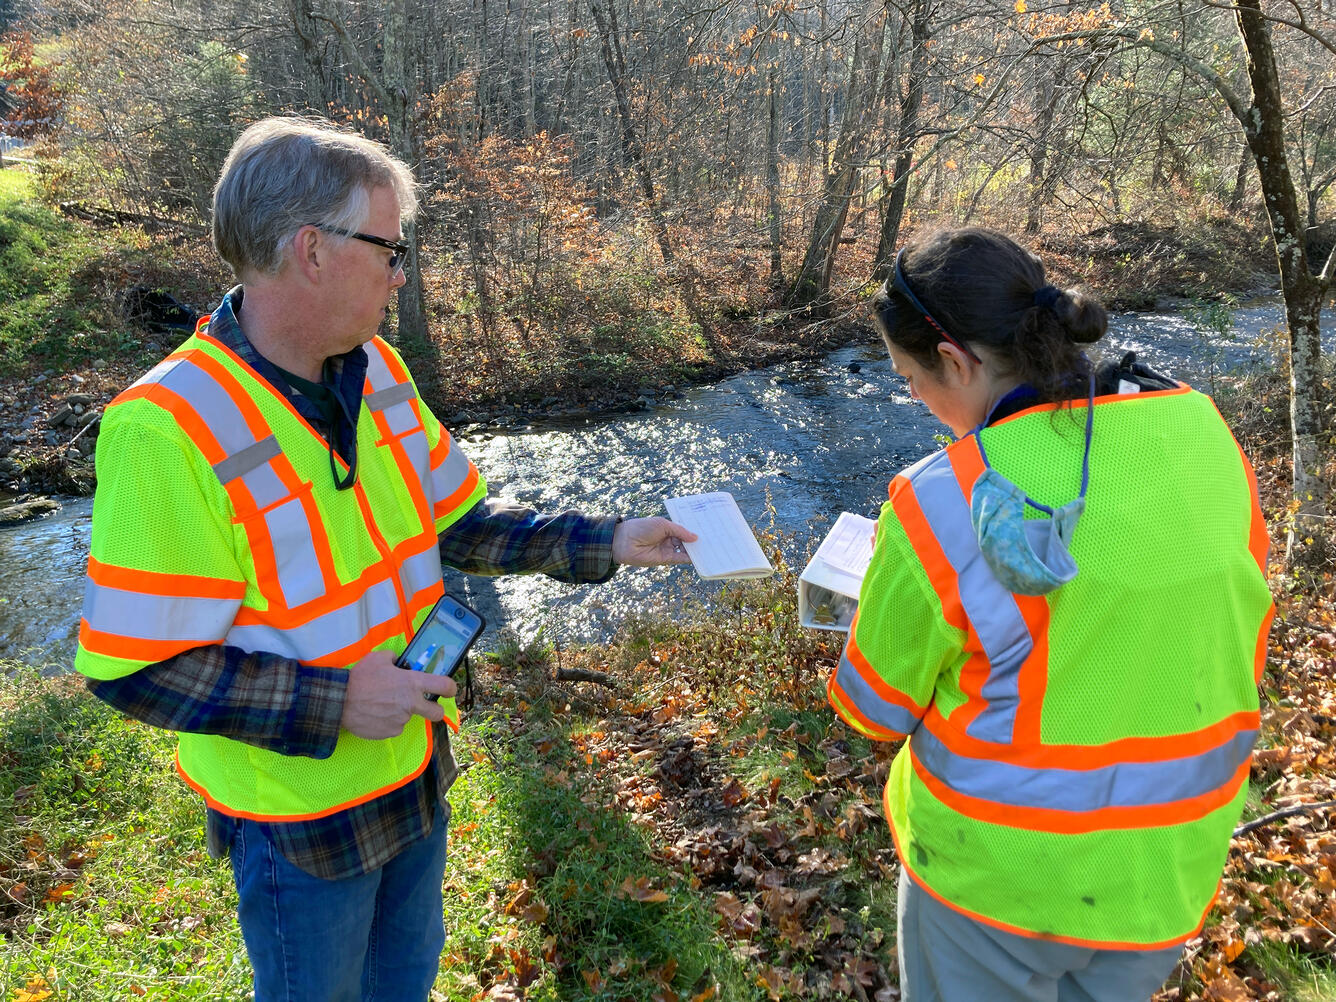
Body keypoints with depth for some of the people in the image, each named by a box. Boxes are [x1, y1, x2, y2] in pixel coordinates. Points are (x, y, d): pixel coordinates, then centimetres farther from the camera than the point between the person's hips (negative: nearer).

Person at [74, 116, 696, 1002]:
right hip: (300, 812, -6)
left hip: (414, 767, 6)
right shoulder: (171, 431, -28)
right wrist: (331, 705, -28)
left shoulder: (377, 372, -4)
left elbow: (454, 523, 4)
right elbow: (131, 666, -24)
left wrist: (604, 543, -3)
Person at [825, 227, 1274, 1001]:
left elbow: (877, 705, -11)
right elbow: (1241, 637, 5)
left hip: (1000, 874, -4)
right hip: (1168, 864, 5)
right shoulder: (1204, 432, -10)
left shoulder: (942, 506, -26)